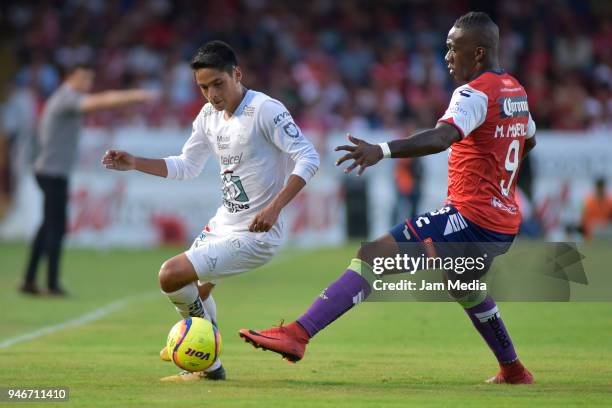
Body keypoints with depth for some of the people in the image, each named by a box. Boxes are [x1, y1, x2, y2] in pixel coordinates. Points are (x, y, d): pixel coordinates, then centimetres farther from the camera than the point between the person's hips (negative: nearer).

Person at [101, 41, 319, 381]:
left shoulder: (266, 110, -20)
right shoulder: (209, 115, 5)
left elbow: (308, 158, -24)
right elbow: (187, 166, 18)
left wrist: (274, 207, -33)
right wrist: (134, 164, 6)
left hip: (255, 234, -9)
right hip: (224, 223, 9)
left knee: (171, 276, -18)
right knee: (195, 291, 27)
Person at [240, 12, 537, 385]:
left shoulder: (475, 93, -13)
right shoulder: (516, 92, 15)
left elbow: (443, 136, -33)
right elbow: (530, 140, 35)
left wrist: (383, 151, -45)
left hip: (471, 217, -9)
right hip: (505, 225, 9)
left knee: (371, 258, -17)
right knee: (464, 288, 38)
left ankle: (298, 334, -31)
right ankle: (513, 370, 47)